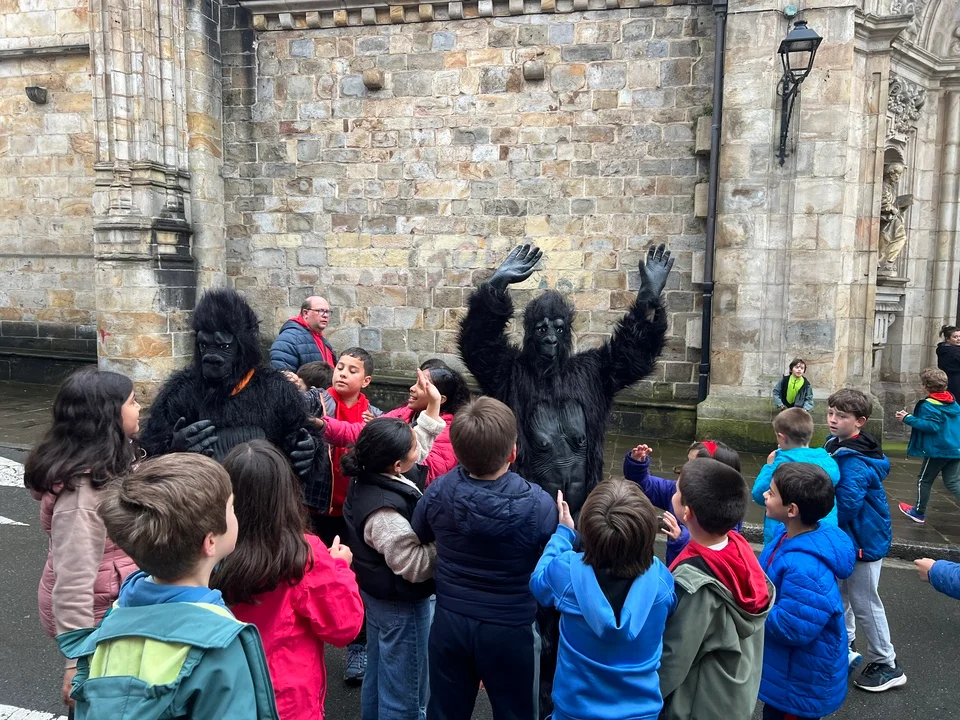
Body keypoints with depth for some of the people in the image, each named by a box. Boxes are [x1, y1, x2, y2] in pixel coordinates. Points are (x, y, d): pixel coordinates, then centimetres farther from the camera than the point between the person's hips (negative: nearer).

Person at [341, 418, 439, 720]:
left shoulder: (366, 481, -6)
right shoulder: (385, 513, -34)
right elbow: (415, 566, -28)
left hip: (377, 594, 9)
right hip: (401, 604, -9)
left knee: (378, 674, 28)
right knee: (404, 694, 10)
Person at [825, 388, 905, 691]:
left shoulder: (853, 459, -28)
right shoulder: (836, 446, 2)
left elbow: (847, 503, -32)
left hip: (864, 539, -9)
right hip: (847, 535, 9)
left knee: (864, 602, 4)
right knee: (840, 595, 21)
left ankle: (886, 665, 22)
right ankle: (845, 649, 38)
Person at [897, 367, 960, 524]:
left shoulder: (928, 405, -16)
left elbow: (931, 425, -25)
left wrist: (908, 419, -22)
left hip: (937, 450, -7)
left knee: (924, 481, 9)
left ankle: (919, 512, 21)